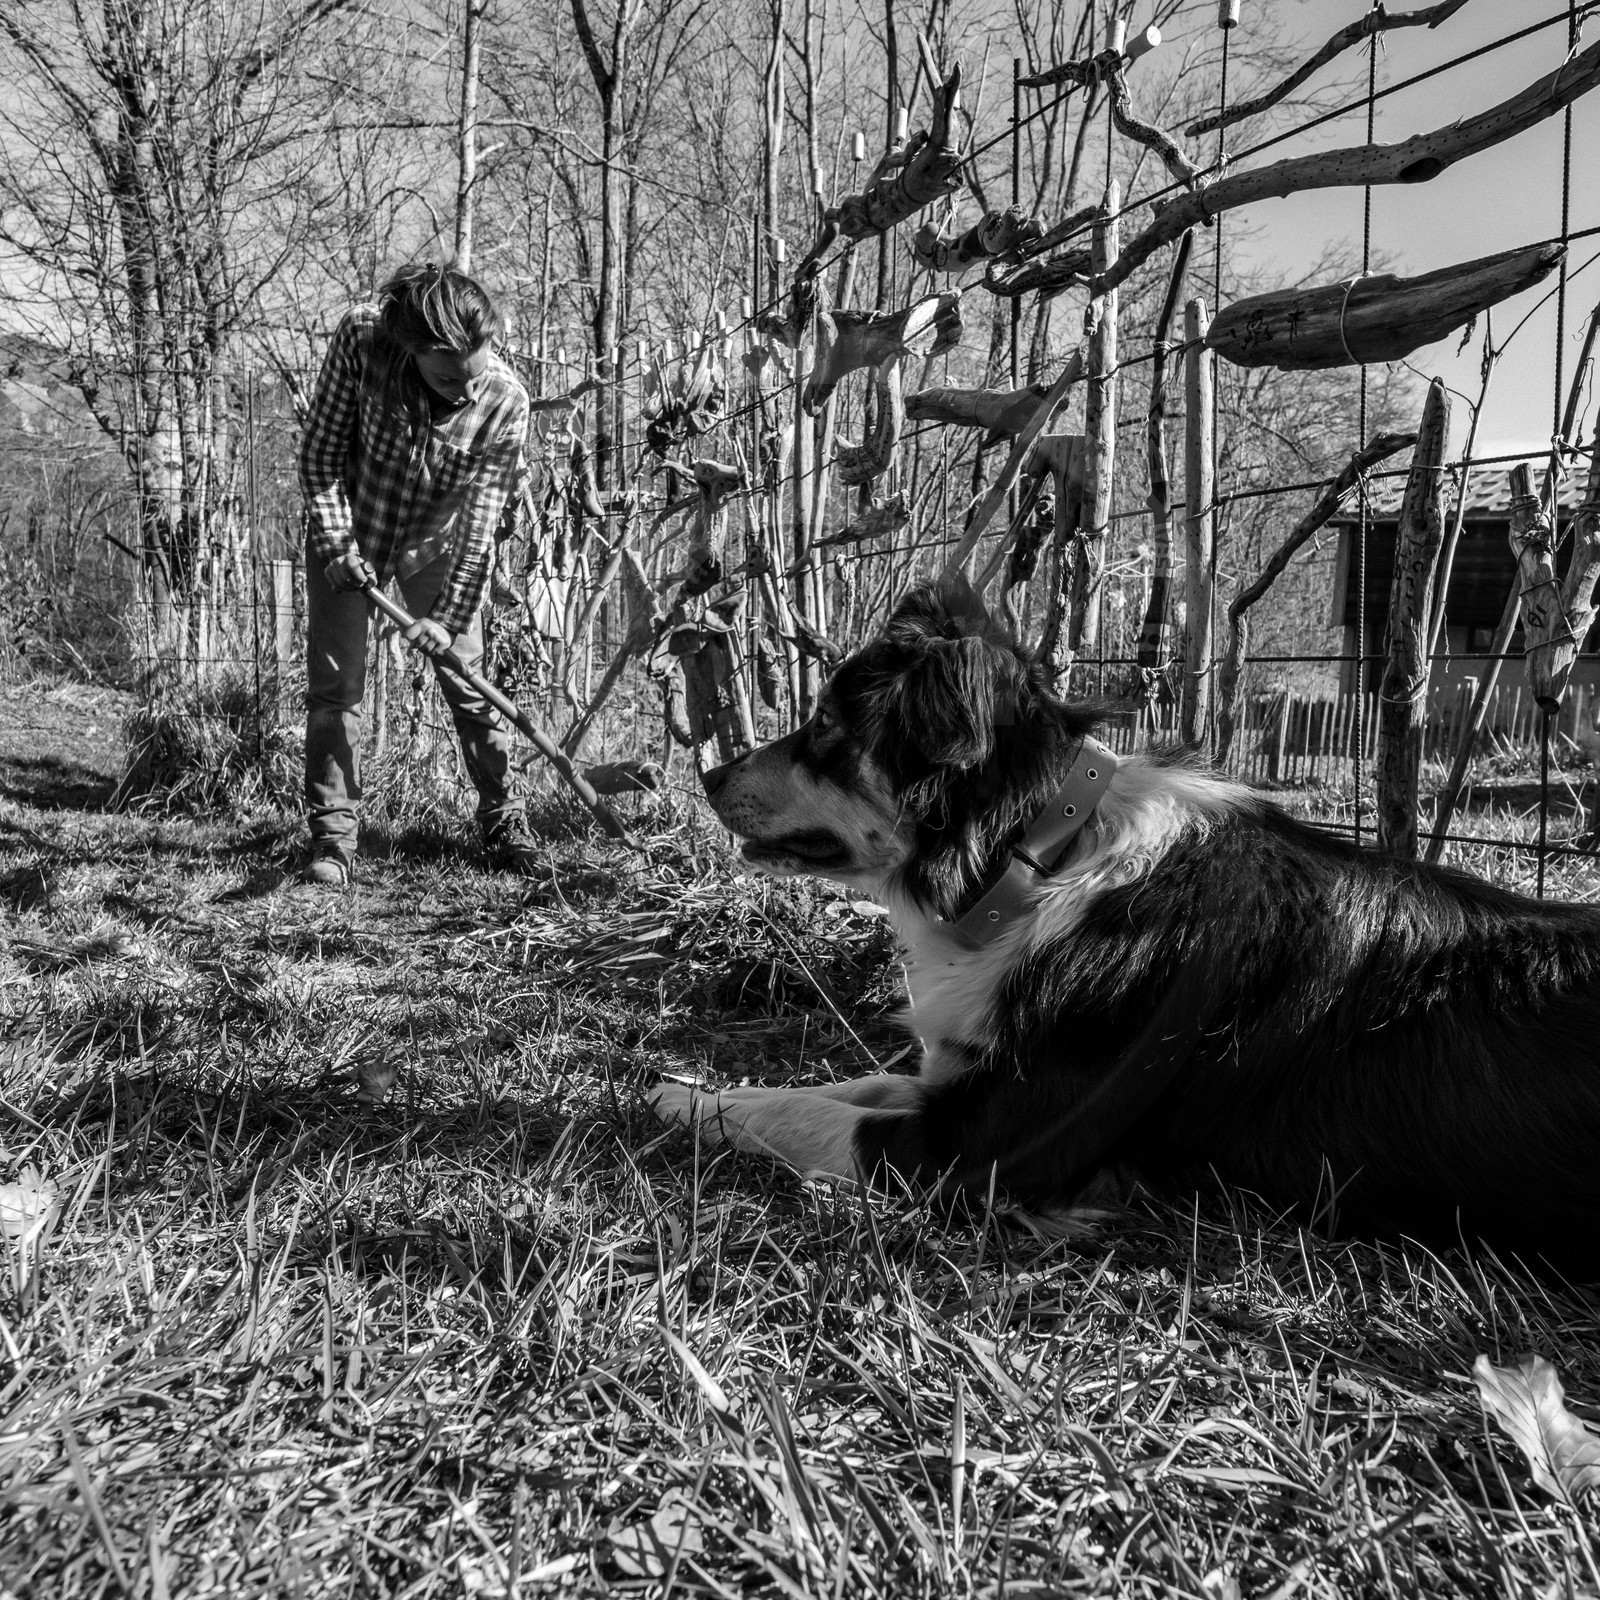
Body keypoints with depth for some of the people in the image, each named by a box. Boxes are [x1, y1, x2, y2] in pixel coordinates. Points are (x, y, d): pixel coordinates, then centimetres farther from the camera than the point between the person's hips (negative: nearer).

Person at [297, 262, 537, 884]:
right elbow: (320, 451, -15)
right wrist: (337, 543, -20)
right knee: (333, 685, -2)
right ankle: (332, 838, 7)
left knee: (467, 679, 2)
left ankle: (503, 820, 17)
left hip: (436, 542, 0)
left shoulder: (505, 402, -26)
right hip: (348, 531, 0)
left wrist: (449, 616, -25)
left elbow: (479, 523, -22)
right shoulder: (361, 337, -27)